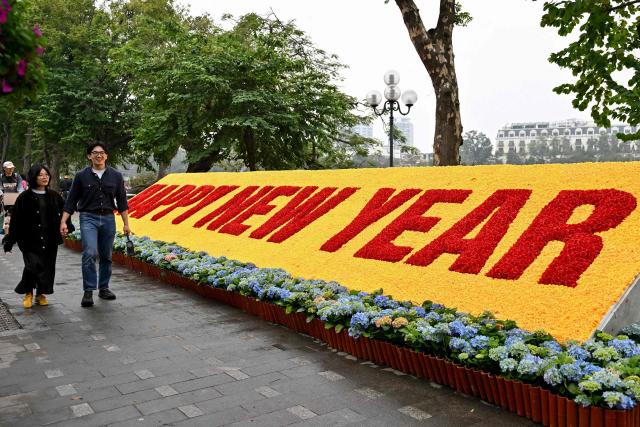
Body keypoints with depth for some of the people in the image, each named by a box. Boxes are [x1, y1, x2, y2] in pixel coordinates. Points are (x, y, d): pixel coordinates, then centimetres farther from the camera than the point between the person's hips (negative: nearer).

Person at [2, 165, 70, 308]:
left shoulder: (54, 196, 8)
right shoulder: (25, 197, -3)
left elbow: (62, 214, 17)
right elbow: (16, 220, -3)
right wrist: (10, 239, -4)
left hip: (50, 240, 4)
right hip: (30, 240, -3)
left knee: (47, 267, 6)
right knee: (33, 265, -13)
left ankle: (41, 294, 23)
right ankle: (28, 293, 10)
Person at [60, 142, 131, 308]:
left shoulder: (116, 176, 4)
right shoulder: (81, 176, 1)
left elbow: (122, 201, 7)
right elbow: (71, 201, 4)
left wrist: (126, 223, 5)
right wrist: (63, 222, -3)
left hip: (108, 219, 2)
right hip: (88, 218, -2)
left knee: (106, 256, 9)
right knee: (90, 253, -17)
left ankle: (103, 288, 23)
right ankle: (88, 291, -9)